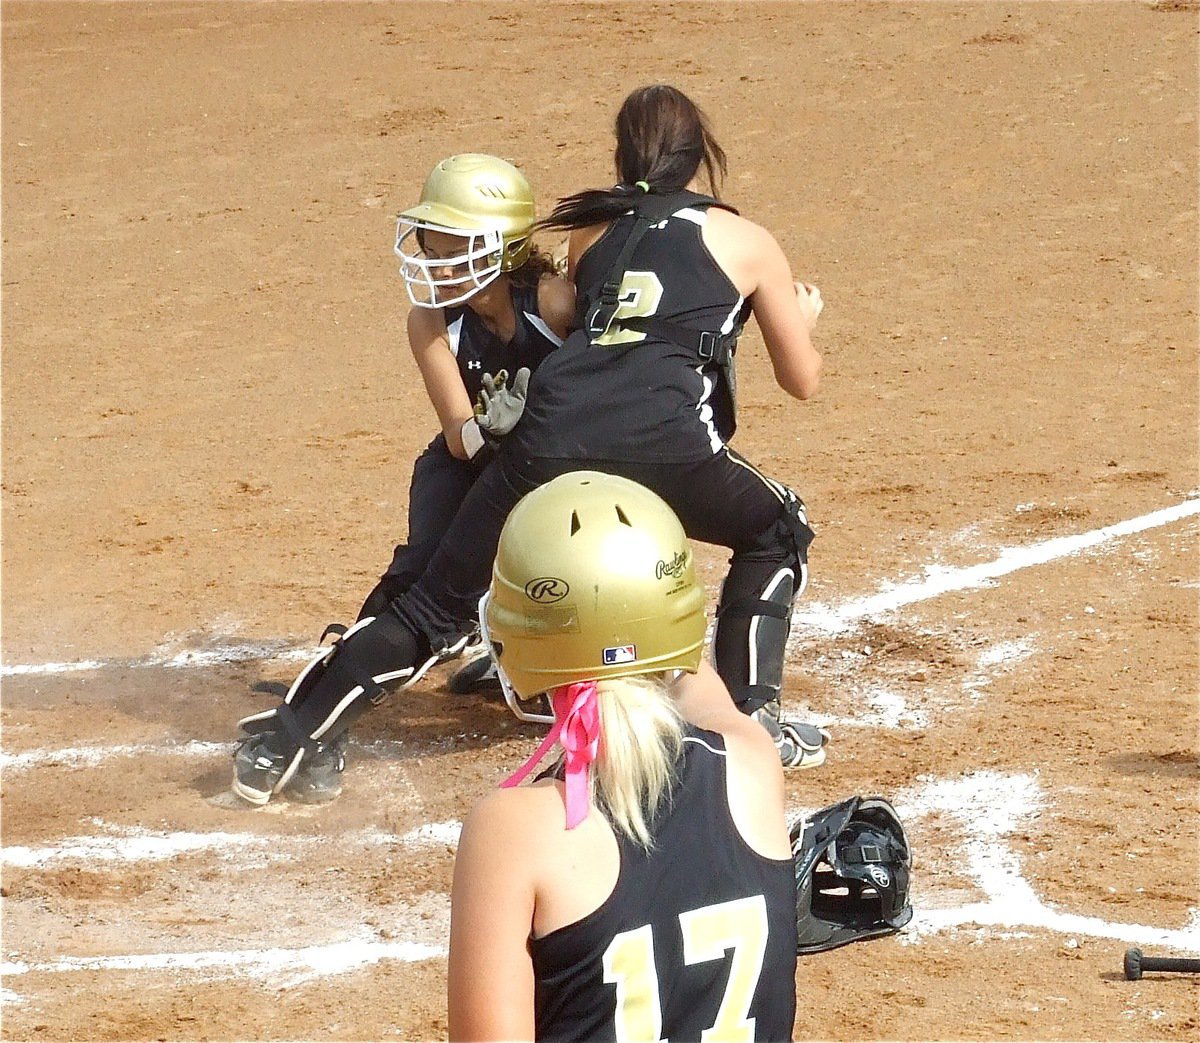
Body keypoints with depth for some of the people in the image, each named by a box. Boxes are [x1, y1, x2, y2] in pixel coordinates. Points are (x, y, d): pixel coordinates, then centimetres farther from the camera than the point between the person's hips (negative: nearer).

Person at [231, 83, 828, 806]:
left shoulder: (591, 231, 27)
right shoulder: (746, 241, 19)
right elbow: (803, 380, 27)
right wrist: (804, 316, 47)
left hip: (553, 429, 3)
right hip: (664, 440, -3)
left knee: (438, 602, 11)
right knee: (778, 530, 25)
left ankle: (285, 743, 4)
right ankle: (754, 719, 15)